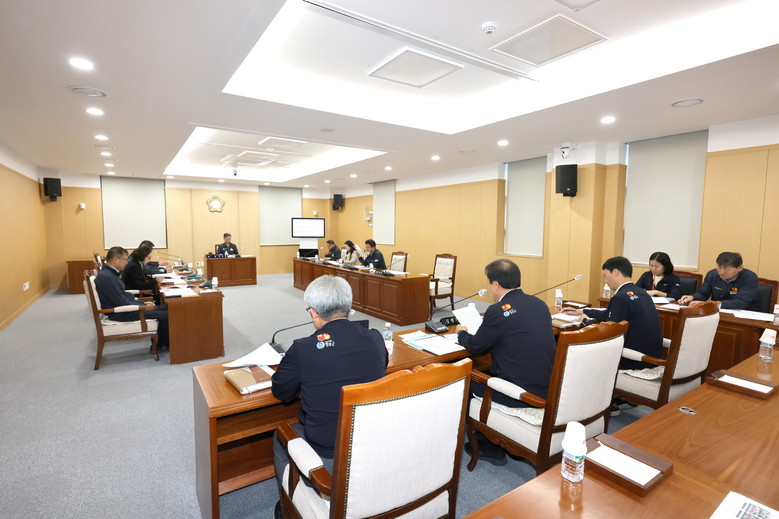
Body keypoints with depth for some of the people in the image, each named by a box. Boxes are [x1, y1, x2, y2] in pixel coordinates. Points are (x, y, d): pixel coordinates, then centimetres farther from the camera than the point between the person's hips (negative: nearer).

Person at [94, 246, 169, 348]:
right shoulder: (106, 277, -22)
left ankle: (160, 342, 14)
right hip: (119, 314, -11)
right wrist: (144, 306, -11)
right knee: (165, 316, -15)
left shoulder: (110, 273, 10)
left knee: (164, 309, 9)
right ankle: (162, 343, 8)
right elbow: (122, 302, -21)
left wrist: (143, 303, 7)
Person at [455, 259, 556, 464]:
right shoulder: (539, 304, 4)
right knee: (487, 369, 25)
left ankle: (490, 446, 25)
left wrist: (461, 333, 15)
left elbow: (475, 346, -5)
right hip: (549, 387, 8)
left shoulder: (498, 311, -19)